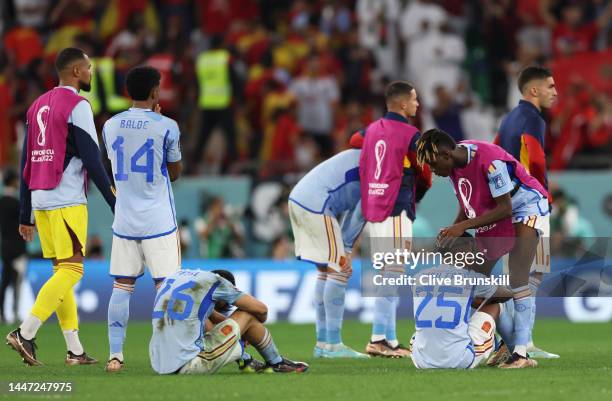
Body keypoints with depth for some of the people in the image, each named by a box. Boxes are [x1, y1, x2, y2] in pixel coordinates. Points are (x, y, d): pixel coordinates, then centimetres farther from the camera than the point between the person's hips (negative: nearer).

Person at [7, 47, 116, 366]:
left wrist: (25, 215, 18)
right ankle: (25, 334, -16)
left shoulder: (38, 106, 15)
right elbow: (92, 161, -12)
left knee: (61, 269, 11)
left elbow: (26, 163, 16)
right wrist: (116, 205, -8)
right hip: (67, 201, -8)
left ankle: (74, 350, 10)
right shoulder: (77, 106, -8)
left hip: (39, 198, 8)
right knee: (71, 270, -6)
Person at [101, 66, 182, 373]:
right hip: (159, 221, -4)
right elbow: (175, 172, 4)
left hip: (124, 221, 4)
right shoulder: (166, 126, -9)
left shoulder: (111, 126, 2)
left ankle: (115, 355, 3)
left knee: (121, 287, 8)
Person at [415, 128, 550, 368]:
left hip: (526, 207, -9)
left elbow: (505, 208, -28)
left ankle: (522, 353, -24)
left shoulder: (490, 161, -32)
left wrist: (464, 226, -30)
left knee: (517, 277, -20)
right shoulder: (454, 164, -7)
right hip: (493, 215, 9)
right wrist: (452, 233, -9)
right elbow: (468, 205, 6)